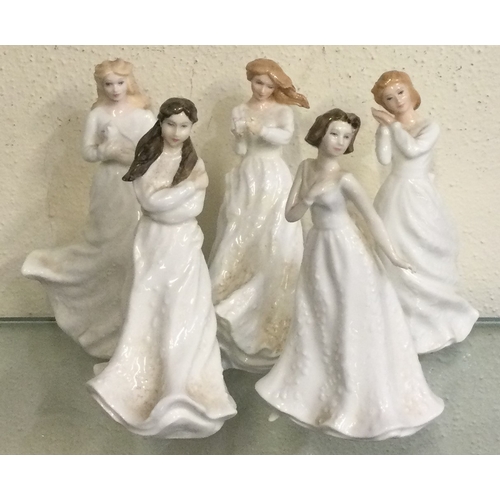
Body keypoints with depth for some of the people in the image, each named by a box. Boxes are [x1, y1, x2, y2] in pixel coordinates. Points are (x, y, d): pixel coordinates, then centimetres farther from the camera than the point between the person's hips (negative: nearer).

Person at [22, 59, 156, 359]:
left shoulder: (143, 115, -1)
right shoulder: (97, 114, 2)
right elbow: (87, 151, 5)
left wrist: (131, 155, -16)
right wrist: (106, 151, -13)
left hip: (138, 189, 0)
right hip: (109, 187, 0)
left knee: (136, 249, 0)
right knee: (107, 245, 3)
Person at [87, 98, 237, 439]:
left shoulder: (195, 163, -1)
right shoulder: (146, 158, 1)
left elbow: (192, 209, -13)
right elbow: (150, 200, -14)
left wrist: (164, 198, -15)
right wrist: (191, 185, -14)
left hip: (182, 245, -1)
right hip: (151, 243, 1)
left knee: (183, 315, -2)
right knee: (148, 311, 5)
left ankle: (180, 392, 7)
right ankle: (144, 385, 19)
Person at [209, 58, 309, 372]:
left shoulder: (282, 110, 1)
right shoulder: (240, 111, 8)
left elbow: (287, 135, -19)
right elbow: (240, 150, 2)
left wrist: (260, 129, -19)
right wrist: (243, 135, -16)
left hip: (274, 179, -2)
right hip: (248, 179, 2)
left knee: (274, 242, -6)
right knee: (242, 239, 2)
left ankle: (267, 309, 3)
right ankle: (236, 303, 12)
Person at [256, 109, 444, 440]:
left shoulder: (344, 179, -16)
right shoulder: (307, 167, 0)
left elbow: (372, 217, -16)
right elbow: (291, 215, 0)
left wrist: (392, 255, -23)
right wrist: (310, 196, -19)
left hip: (346, 252, -5)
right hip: (318, 250, 5)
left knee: (354, 322, 3)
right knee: (317, 320, 16)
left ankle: (357, 399, 16)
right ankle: (314, 386, 34)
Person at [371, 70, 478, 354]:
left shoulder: (430, 127, -1)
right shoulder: (390, 128, 7)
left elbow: (413, 149, -18)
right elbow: (385, 158, -8)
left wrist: (394, 124, -8)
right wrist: (384, 127, -9)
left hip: (418, 197, -3)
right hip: (394, 197, 3)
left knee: (422, 259, 1)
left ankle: (431, 321, 19)